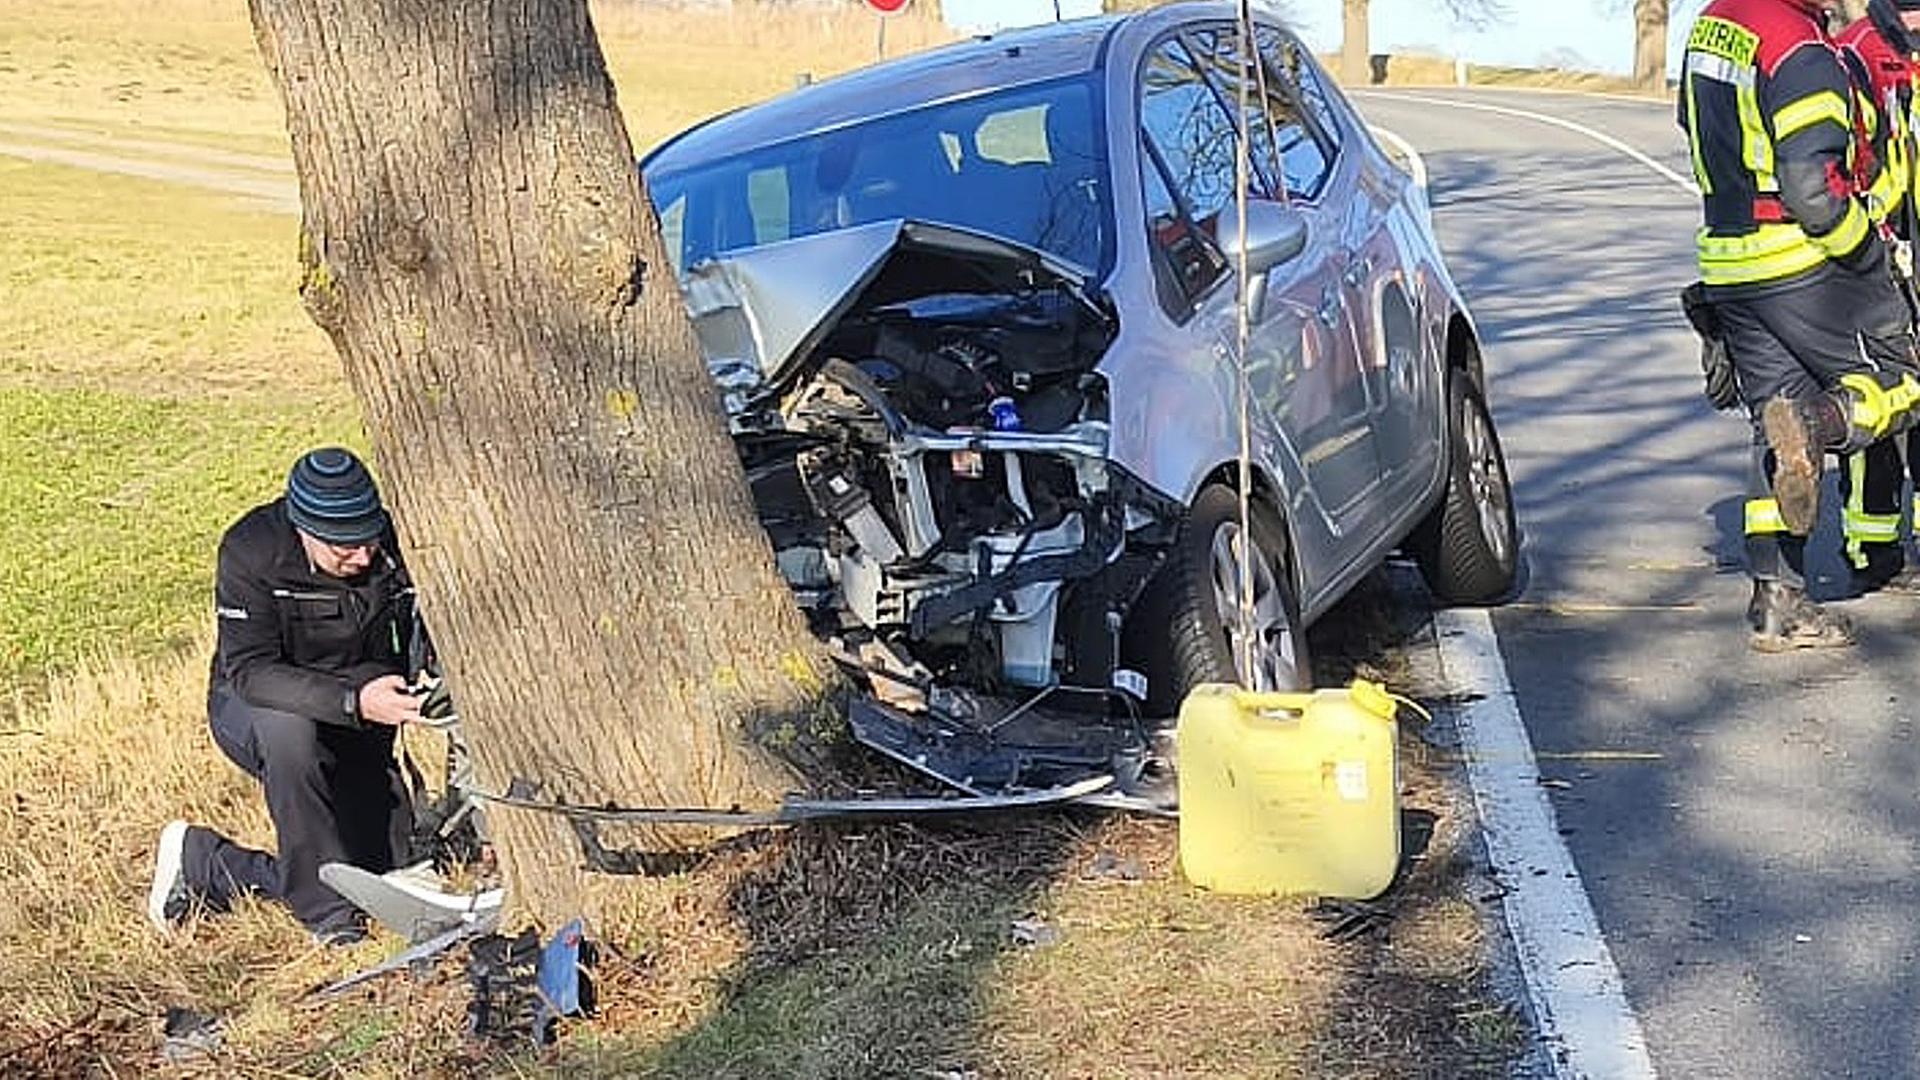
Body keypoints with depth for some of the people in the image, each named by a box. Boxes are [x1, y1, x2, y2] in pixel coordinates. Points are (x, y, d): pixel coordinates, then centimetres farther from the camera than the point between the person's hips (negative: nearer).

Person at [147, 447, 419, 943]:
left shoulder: (394, 542, -14)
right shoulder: (251, 551, -24)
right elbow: (249, 671, -31)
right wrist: (354, 700, -46)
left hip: (357, 723, 4)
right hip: (251, 705, -4)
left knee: (390, 872, -9)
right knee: (289, 727, -40)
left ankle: (200, 862, 10)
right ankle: (329, 915, -27)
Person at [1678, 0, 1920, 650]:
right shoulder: (1802, 52, -18)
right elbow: (1812, 190, -22)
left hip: (1727, 266, 8)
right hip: (1804, 268, -8)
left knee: (1777, 435, 11)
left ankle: (1777, 603, 9)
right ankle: (1818, 423, -23)